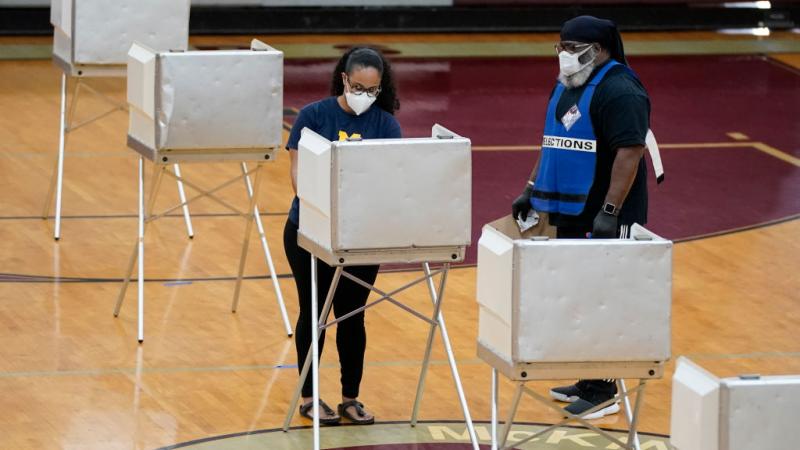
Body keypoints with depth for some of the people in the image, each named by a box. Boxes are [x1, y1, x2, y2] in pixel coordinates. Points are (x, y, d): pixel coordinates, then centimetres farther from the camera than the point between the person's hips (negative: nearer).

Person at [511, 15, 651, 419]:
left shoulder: (618, 91, -15)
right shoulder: (566, 88, 15)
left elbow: (630, 152, -22)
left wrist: (610, 211, -27)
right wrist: (532, 190, 18)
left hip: (603, 220, -9)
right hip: (571, 213, 9)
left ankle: (604, 391, -2)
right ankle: (587, 380, 20)